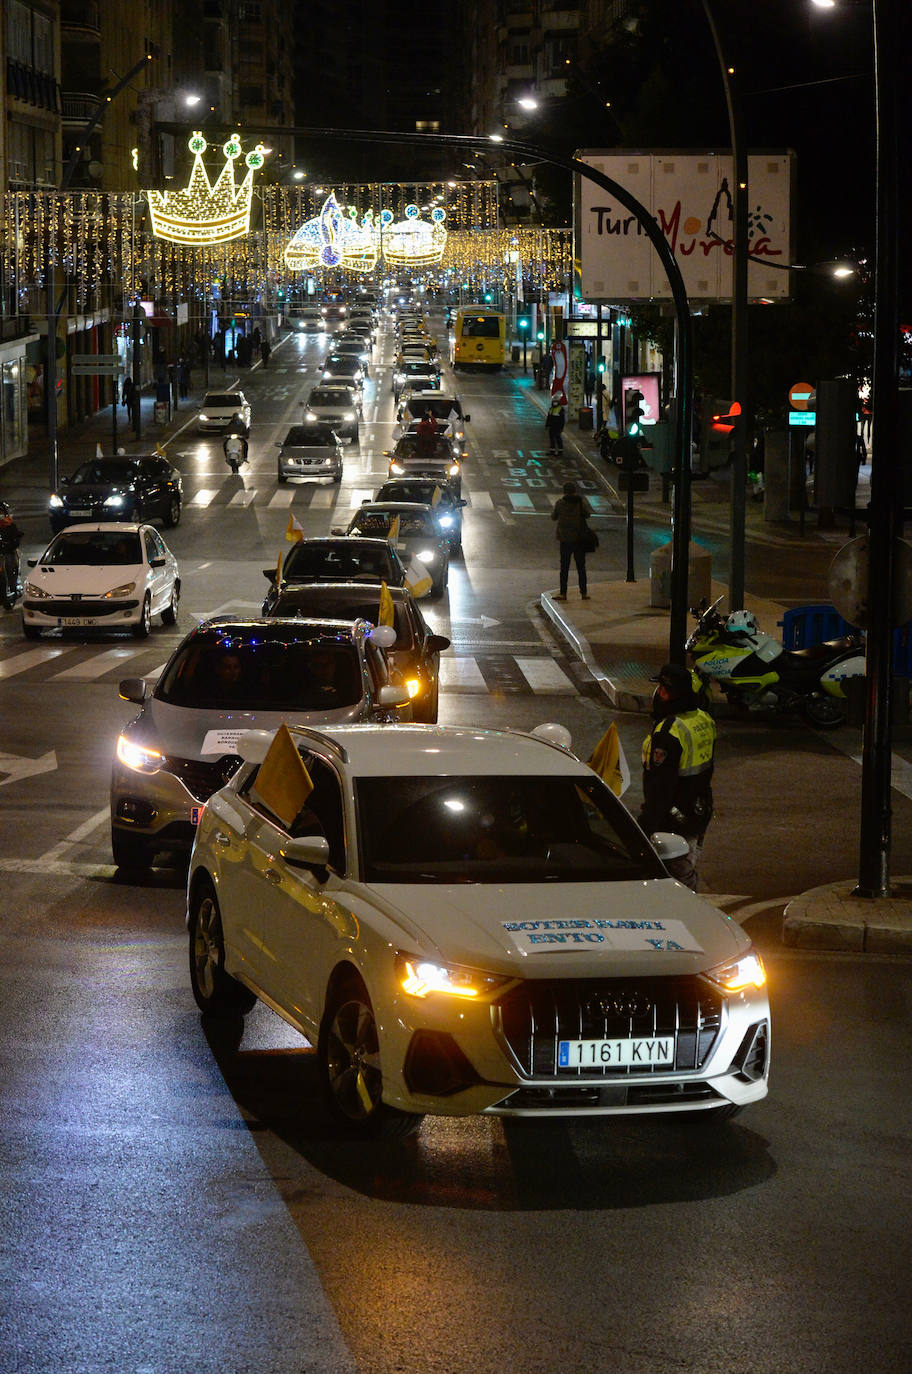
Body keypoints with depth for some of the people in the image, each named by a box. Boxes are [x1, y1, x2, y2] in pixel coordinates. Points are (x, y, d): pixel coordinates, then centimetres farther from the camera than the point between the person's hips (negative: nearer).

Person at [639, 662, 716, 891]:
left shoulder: (667, 732, -25)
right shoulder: (704, 720, 3)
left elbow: (660, 787, -25)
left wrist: (644, 827, -20)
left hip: (673, 820, -9)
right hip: (700, 815, 9)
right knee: (687, 871, 20)